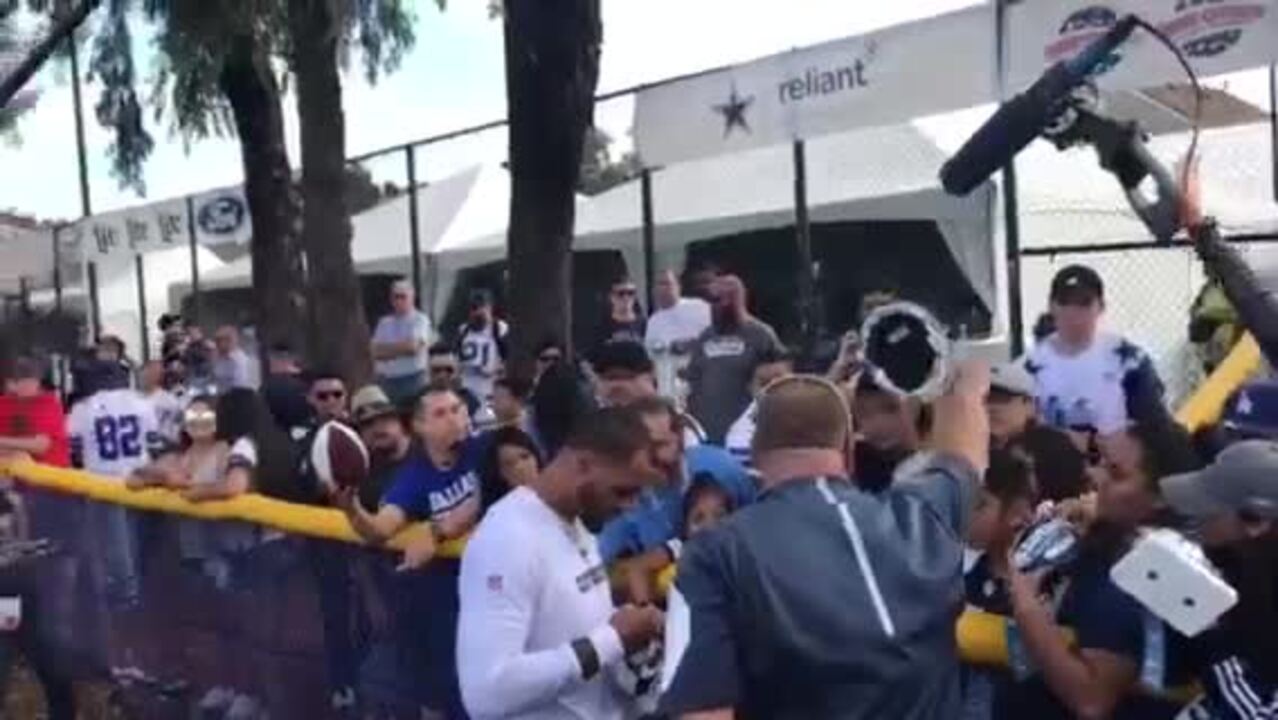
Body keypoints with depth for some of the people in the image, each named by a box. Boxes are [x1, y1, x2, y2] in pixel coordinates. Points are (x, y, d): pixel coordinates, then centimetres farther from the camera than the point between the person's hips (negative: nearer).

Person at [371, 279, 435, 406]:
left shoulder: (420, 320, -1)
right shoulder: (384, 322, 13)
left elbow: (414, 346, -14)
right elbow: (375, 352, 4)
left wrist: (388, 349, -1)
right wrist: (402, 347, -8)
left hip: (413, 380, -4)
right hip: (386, 380, 4)